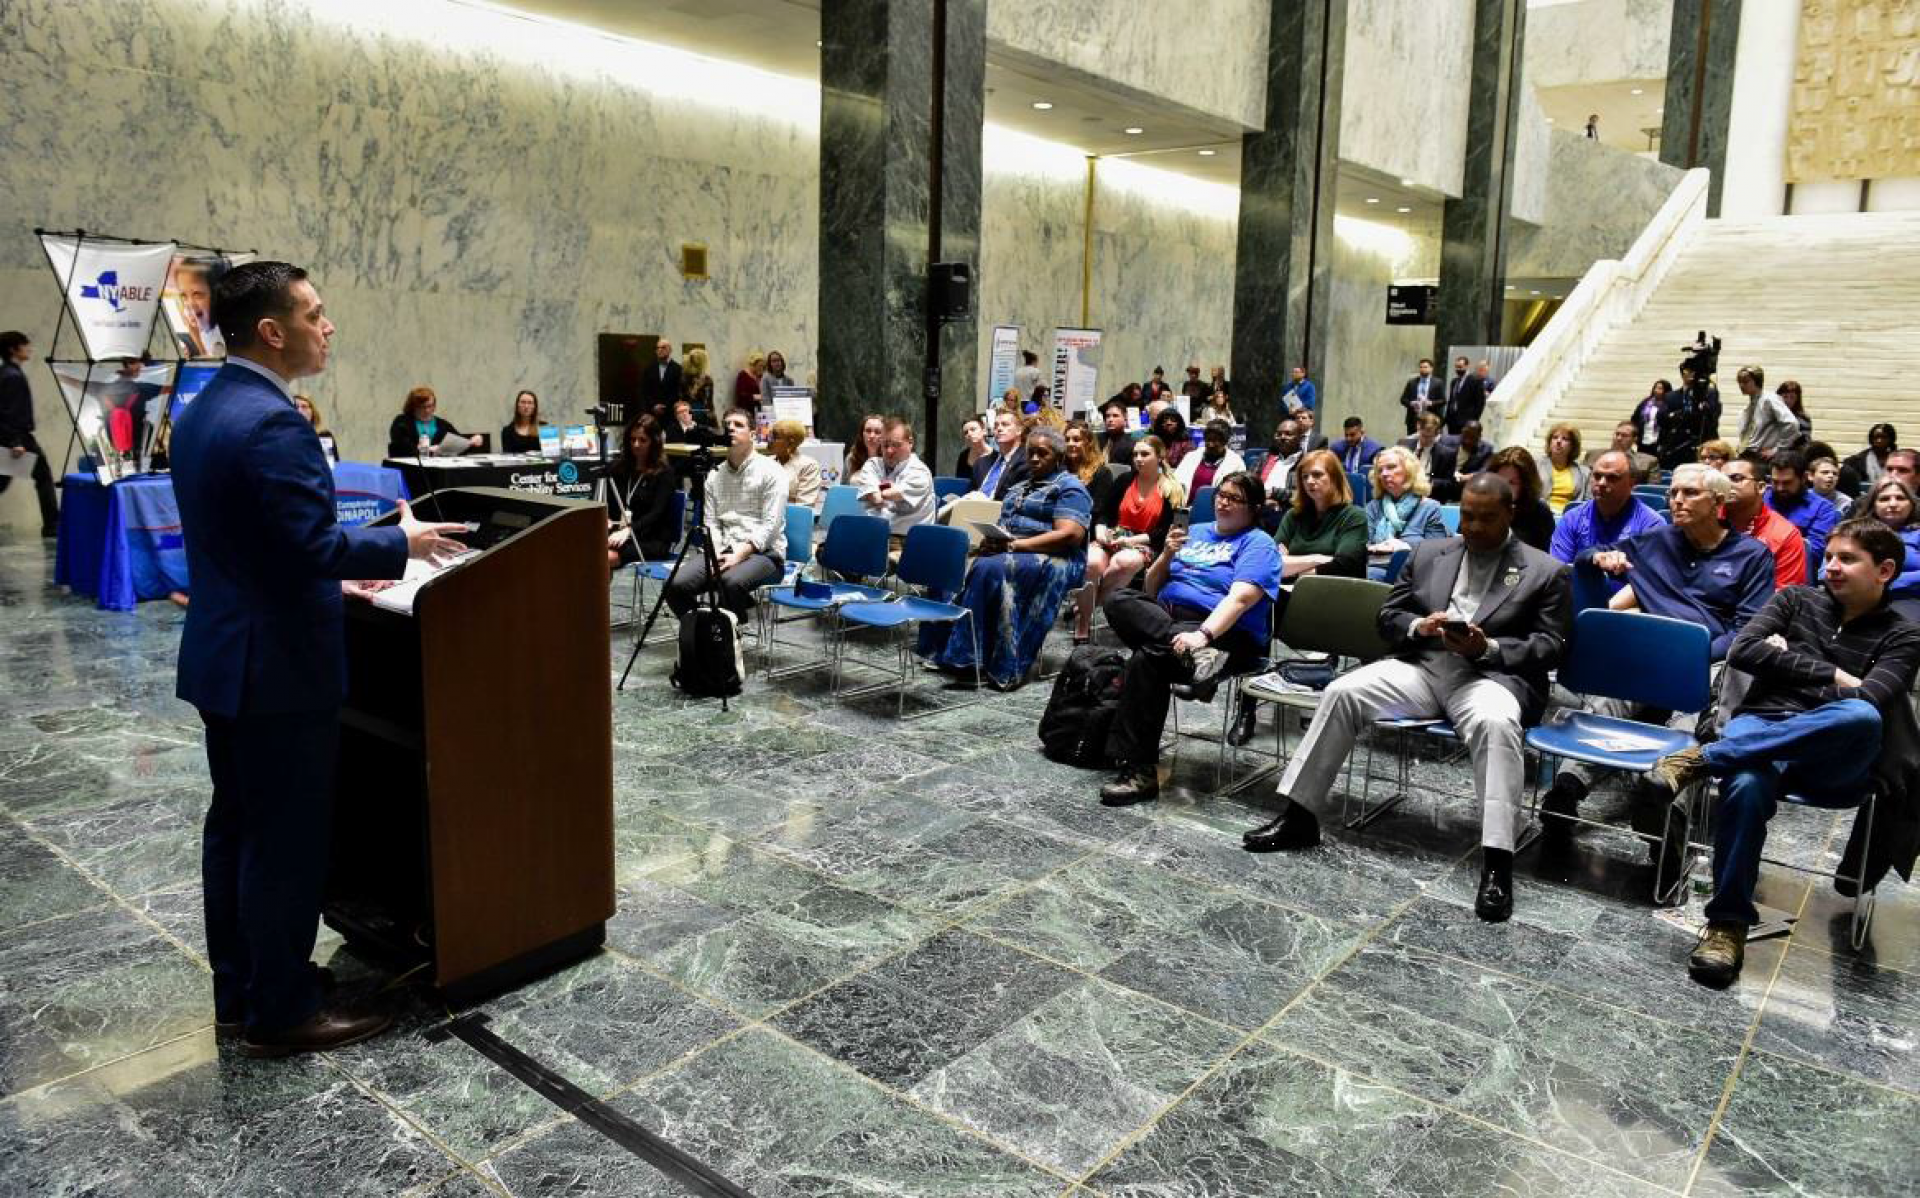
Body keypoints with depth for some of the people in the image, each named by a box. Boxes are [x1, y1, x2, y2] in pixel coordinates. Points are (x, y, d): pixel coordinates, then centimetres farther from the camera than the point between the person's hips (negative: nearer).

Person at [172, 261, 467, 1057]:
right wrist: (402, 543, -10)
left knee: (234, 827, 17)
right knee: (287, 842, 2)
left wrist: (329, 575, 18)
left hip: (225, 653, 10)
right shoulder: (272, 423, -22)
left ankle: (236, 993, 30)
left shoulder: (202, 411, 10)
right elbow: (316, 545, -25)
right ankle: (281, 1011, 14)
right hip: (276, 664, -10)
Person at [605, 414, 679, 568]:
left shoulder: (664, 473, 3)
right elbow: (607, 502, 21)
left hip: (653, 540, -5)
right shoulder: (618, 467, 20)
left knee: (609, 556, -35)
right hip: (618, 532, 5)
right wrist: (606, 520, -2)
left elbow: (657, 513, -9)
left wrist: (629, 530, -24)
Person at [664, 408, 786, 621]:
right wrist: (716, 553, -7)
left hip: (763, 551, -5)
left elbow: (771, 524, -7)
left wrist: (740, 554, -17)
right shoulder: (714, 475, 17)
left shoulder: (770, 471, 1)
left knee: (731, 581, -37)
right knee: (676, 584, -20)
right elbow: (711, 521, 12)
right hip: (723, 549, 5)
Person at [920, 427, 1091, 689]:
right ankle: (946, 651, -23)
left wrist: (1015, 545, -19)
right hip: (1010, 552, 8)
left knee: (990, 569, -34)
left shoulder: (1070, 488, 1)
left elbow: (1070, 535, -13)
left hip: (1053, 560, -8)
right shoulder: (1019, 487, 27)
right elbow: (1003, 525, 23)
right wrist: (991, 541, -3)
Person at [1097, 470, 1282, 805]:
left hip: (1226, 633, -6)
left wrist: (1202, 634, -30)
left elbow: (1241, 598, -14)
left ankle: (1138, 771, -30)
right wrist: (1166, 556, 1)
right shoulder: (1195, 533, 24)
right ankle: (1190, 651, -38)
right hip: (1164, 616, 6)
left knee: (1147, 658, -33)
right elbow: (1151, 589, 21)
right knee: (1119, 600, -24)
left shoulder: (1259, 544, 5)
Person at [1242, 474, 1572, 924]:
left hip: (1493, 674, -3)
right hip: (1422, 664, 3)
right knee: (1342, 692, -20)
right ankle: (1298, 815, -14)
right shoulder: (1427, 553, 16)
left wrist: (1488, 647, -17)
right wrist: (1421, 626, -9)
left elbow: (1550, 646, 0)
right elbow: (1389, 616, 15)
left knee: (1496, 722, -38)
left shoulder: (1546, 571, 6)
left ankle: (1497, 861, -38)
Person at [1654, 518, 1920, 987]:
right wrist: (1830, 675, -1)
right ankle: (1728, 922, -25)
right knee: (1746, 786, -38)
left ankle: (1705, 758, -31)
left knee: (1860, 717, -39)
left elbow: (1868, 701, -8)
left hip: (1829, 761, -1)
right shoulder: (1797, 599, 18)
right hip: (1759, 726, 1)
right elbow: (1742, 651, 1)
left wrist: (1786, 665, -1)